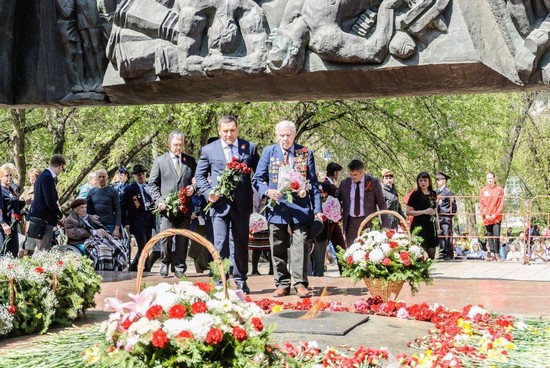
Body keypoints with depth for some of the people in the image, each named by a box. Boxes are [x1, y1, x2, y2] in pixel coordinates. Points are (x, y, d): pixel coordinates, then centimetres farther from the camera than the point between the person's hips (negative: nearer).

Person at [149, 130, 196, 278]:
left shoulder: (190, 161, 14)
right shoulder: (159, 161, 8)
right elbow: (152, 183, 6)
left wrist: (193, 188, -3)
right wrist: (158, 200, -6)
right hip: (167, 205, -2)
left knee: (182, 238, 3)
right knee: (166, 236, -8)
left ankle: (179, 267, 12)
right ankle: (165, 263, 11)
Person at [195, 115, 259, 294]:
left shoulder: (249, 147, 6)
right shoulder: (209, 150, 5)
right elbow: (200, 175, 10)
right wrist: (208, 192, -7)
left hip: (242, 204, 1)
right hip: (220, 204, -1)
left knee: (241, 243, 10)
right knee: (220, 243, -5)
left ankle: (240, 280, 23)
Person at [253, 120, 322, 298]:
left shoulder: (306, 153, 8)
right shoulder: (268, 152, 8)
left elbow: (313, 182, 7)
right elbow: (257, 179, 5)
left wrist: (317, 209, 2)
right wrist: (267, 191, -17)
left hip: (300, 208, -1)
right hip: (277, 208, 1)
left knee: (300, 246, -4)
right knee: (278, 249, 5)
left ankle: (300, 284, 1)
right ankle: (282, 284, 13)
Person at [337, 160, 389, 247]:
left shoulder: (373, 182, -1)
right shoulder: (344, 183, 6)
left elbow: (381, 204, 0)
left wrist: (385, 225, -5)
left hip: (368, 222, -2)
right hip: (351, 222, 3)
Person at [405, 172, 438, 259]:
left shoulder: (433, 194, 12)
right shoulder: (415, 194, -4)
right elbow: (408, 212, -9)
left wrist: (434, 212, 11)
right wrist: (424, 211, -15)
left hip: (431, 226, 6)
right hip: (419, 226, -6)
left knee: (431, 255, 5)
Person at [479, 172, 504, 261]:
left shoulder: (499, 189, 2)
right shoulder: (483, 190, 7)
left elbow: (501, 204, 0)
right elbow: (481, 204, 7)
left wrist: (495, 214, -9)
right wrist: (485, 214, -6)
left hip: (496, 217, -2)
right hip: (487, 217, 2)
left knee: (496, 235, -9)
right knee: (489, 236, 4)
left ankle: (497, 253, -2)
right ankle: (491, 253, 6)